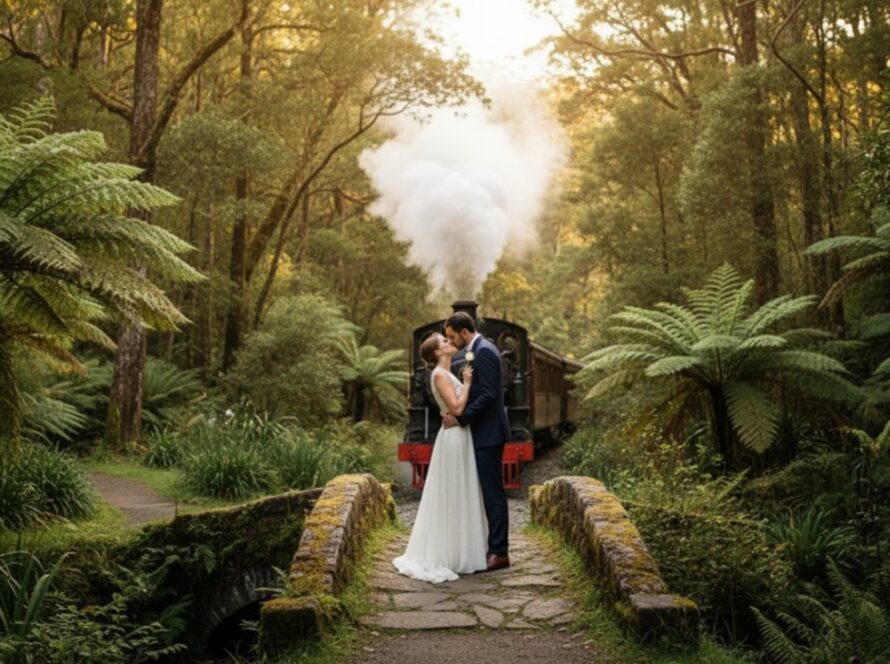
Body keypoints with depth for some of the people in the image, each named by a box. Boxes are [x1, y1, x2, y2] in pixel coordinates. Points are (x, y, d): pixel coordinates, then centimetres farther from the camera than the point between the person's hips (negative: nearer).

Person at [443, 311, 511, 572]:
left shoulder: (484, 351, -16)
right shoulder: (477, 350, 15)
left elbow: (488, 395, -22)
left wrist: (460, 419, -18)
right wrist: (458, 413, 7)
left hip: (488, 433, -10)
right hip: (483, 433, 10)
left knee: (493, 492, -5)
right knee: (488, 492, 13)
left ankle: (499, 553, 2)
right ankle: (493, 546, 21)